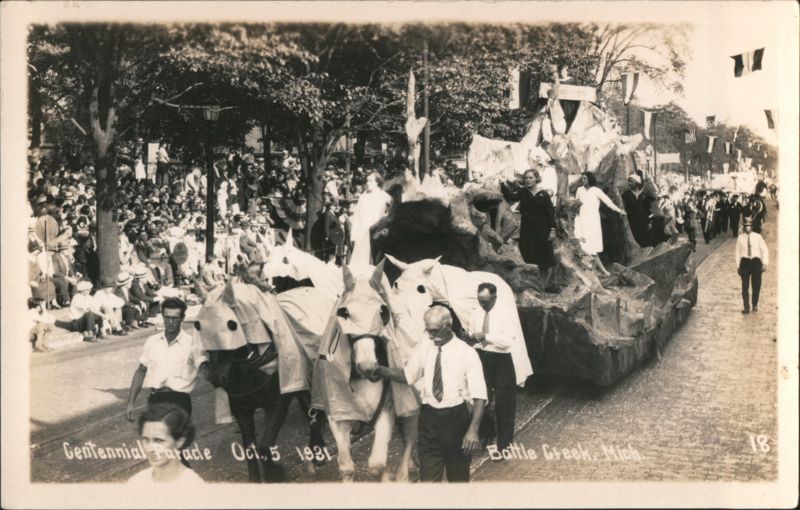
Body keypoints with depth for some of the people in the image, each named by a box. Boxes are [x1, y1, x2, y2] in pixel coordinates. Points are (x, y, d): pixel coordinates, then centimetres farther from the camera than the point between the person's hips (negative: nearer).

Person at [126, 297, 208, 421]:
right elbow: (141, 371, 18)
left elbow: (205, 369, -7)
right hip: (155, 399, 4)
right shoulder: (152, 341, 13)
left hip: (179, 400, -3)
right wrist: (131, 402, 14)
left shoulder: (191, 343, 1)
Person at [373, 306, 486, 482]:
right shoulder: (424, 348, 2)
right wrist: (379, 370, -4)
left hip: (456, 418, -3)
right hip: (429, 416, 3)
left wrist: (473, 429, -24)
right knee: (428, 475, 4)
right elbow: (408, 375, 12)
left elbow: (479, 395, -14)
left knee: (459, 475, 14)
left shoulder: (467, 353, -11)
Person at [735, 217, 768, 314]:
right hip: (745, 262, 0)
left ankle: (755, 305, 28)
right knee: (745, 286, -3)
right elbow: (738, 253, 7)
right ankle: (746, 307, 2)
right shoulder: (740, 238, 2)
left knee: (756, 285, 7)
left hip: (756, 261, 0)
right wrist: (738, 266, 5)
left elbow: (765, 250, 3)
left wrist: (765, 264, -4)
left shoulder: (757, 237, 0)